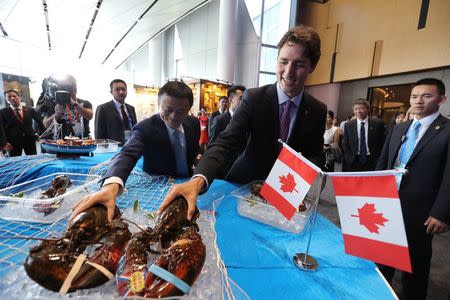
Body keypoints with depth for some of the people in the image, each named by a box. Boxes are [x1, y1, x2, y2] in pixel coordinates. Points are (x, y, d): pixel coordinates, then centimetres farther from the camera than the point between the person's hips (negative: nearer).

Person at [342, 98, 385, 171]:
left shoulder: (378, 123, 1)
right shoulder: (348, 125, 4)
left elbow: (382, 143, 3)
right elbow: (345, 146, 5)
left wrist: (378, 159, -4)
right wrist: (350, 160, -3)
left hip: (372, 162, 0)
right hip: (353, 163, 1)